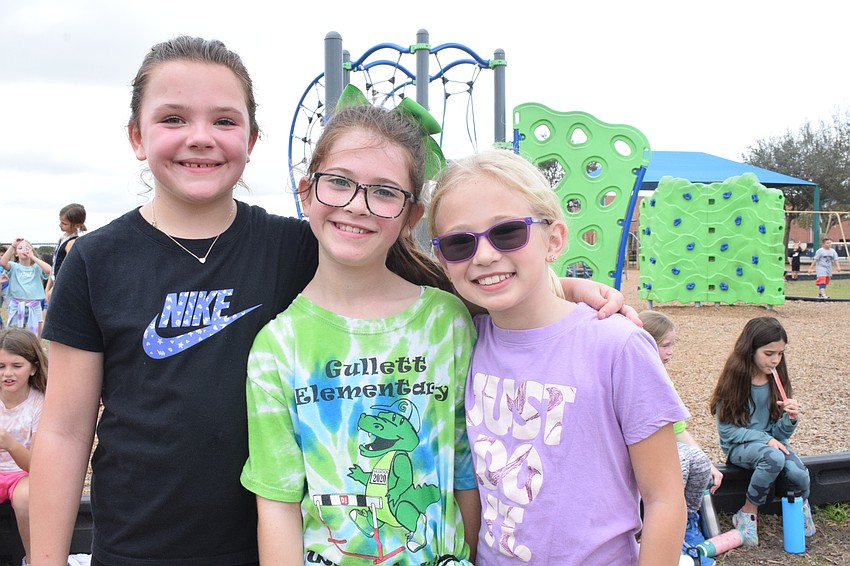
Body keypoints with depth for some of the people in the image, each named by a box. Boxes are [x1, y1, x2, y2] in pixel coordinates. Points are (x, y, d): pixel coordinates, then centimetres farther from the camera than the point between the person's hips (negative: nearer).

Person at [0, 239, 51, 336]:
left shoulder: (37, 267, 3)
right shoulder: (14, 266, 2)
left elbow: (49, 270, -18)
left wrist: (32, 256, -13)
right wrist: (12, 246, -19)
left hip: (33, 307, 0)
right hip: (16, 306, 0)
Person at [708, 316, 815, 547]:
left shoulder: (777, 381, -1)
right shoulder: (734, 381, -12)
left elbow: (780, 433, 1)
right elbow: (726, 430, -11)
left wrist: (791, 418, -20)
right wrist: (764, 439, -19)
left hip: (770, 440, 4)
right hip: (738, 446, -4)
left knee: (798, 472, -26)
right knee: (774, 458, -34)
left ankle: (802, 505, 9)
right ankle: (748, 514, -14)